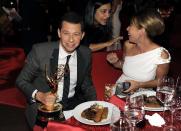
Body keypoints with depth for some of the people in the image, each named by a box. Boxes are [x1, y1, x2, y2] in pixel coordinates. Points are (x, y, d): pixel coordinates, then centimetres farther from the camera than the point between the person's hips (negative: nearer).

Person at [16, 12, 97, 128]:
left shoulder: (86, 53, -3)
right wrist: (39, 96, -25)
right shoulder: (40, 51, -15)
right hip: (43, 106, -3)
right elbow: (21, 81, -6)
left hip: (73, 103, 4)